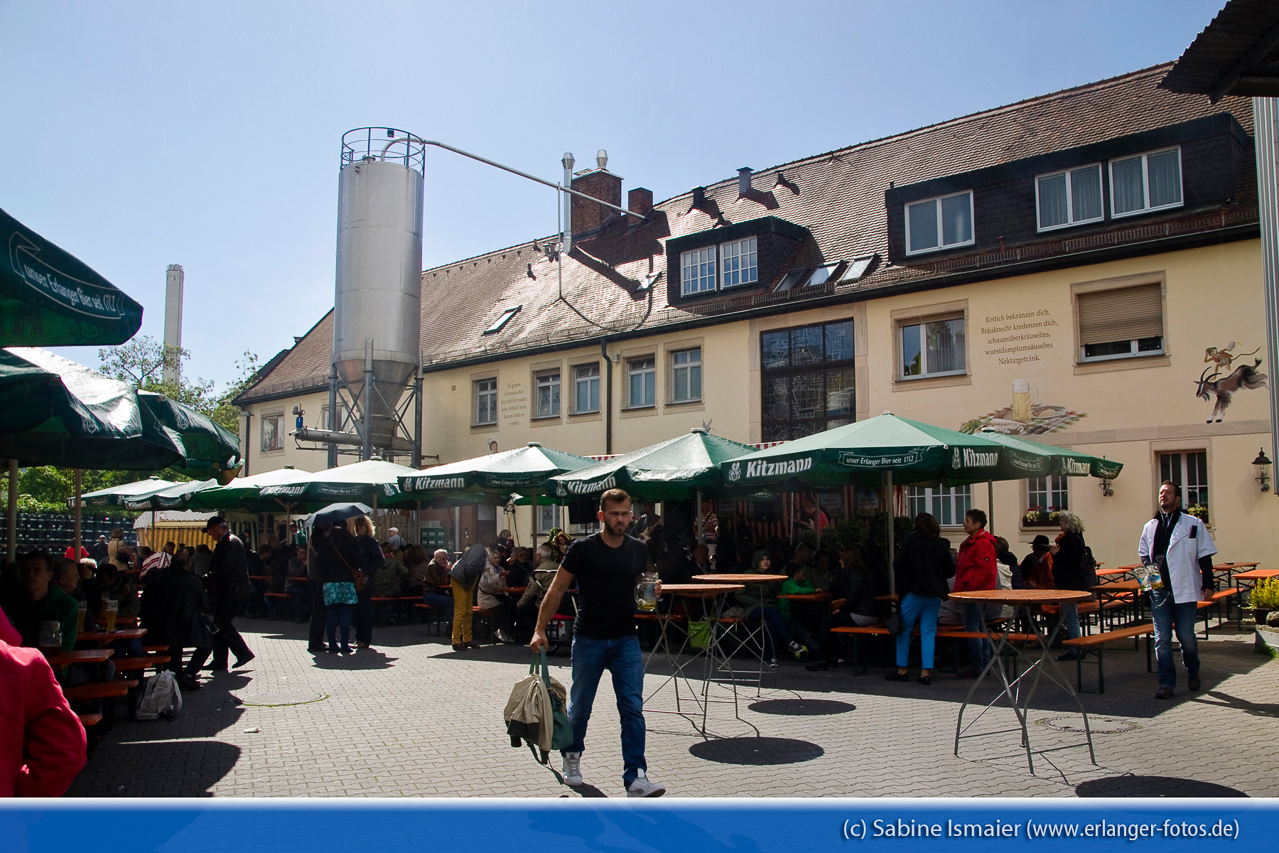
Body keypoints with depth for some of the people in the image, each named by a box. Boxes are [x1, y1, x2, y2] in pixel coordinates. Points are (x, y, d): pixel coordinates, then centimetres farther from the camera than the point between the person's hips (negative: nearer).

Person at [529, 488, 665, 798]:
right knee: (580, 708, 11)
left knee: (633, 708, -7)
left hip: (626, 640, 2)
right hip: (588, 641, -2)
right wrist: (540, 629, -9)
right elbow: (556, 590, -4)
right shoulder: (582, 549, -9)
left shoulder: (639, 550, 3)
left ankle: (635, 777, -6)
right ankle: (572, 756, 38)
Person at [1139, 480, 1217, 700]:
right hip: (1159, 590, 3)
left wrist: (1208, 585, -4)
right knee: (1162, 638, -1)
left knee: (1186, 636, 4)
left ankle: (1192, 671, 31)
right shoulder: (1150, 527, 12)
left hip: (1185, 590, -3)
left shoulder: (1193, 524, 3)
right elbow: (1143, 554, 21)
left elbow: (1204, 556, 2)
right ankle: (1167, 683, 4)